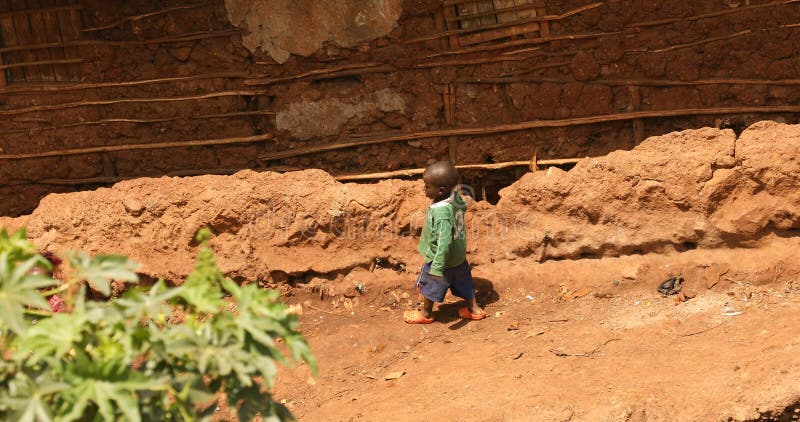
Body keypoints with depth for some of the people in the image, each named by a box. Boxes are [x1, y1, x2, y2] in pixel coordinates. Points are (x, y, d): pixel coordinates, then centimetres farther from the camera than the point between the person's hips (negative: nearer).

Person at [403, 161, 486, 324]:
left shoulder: (442, 213, -38)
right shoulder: (455, 196, -14)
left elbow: (444, 242, -39)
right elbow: (463, 207, 10)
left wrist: (437, 268, -37)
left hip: (443, 258, -7)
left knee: (430, 285, 17)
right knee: (463, 282, 25)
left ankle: (426, 314, 38)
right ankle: (474, 309, 41)